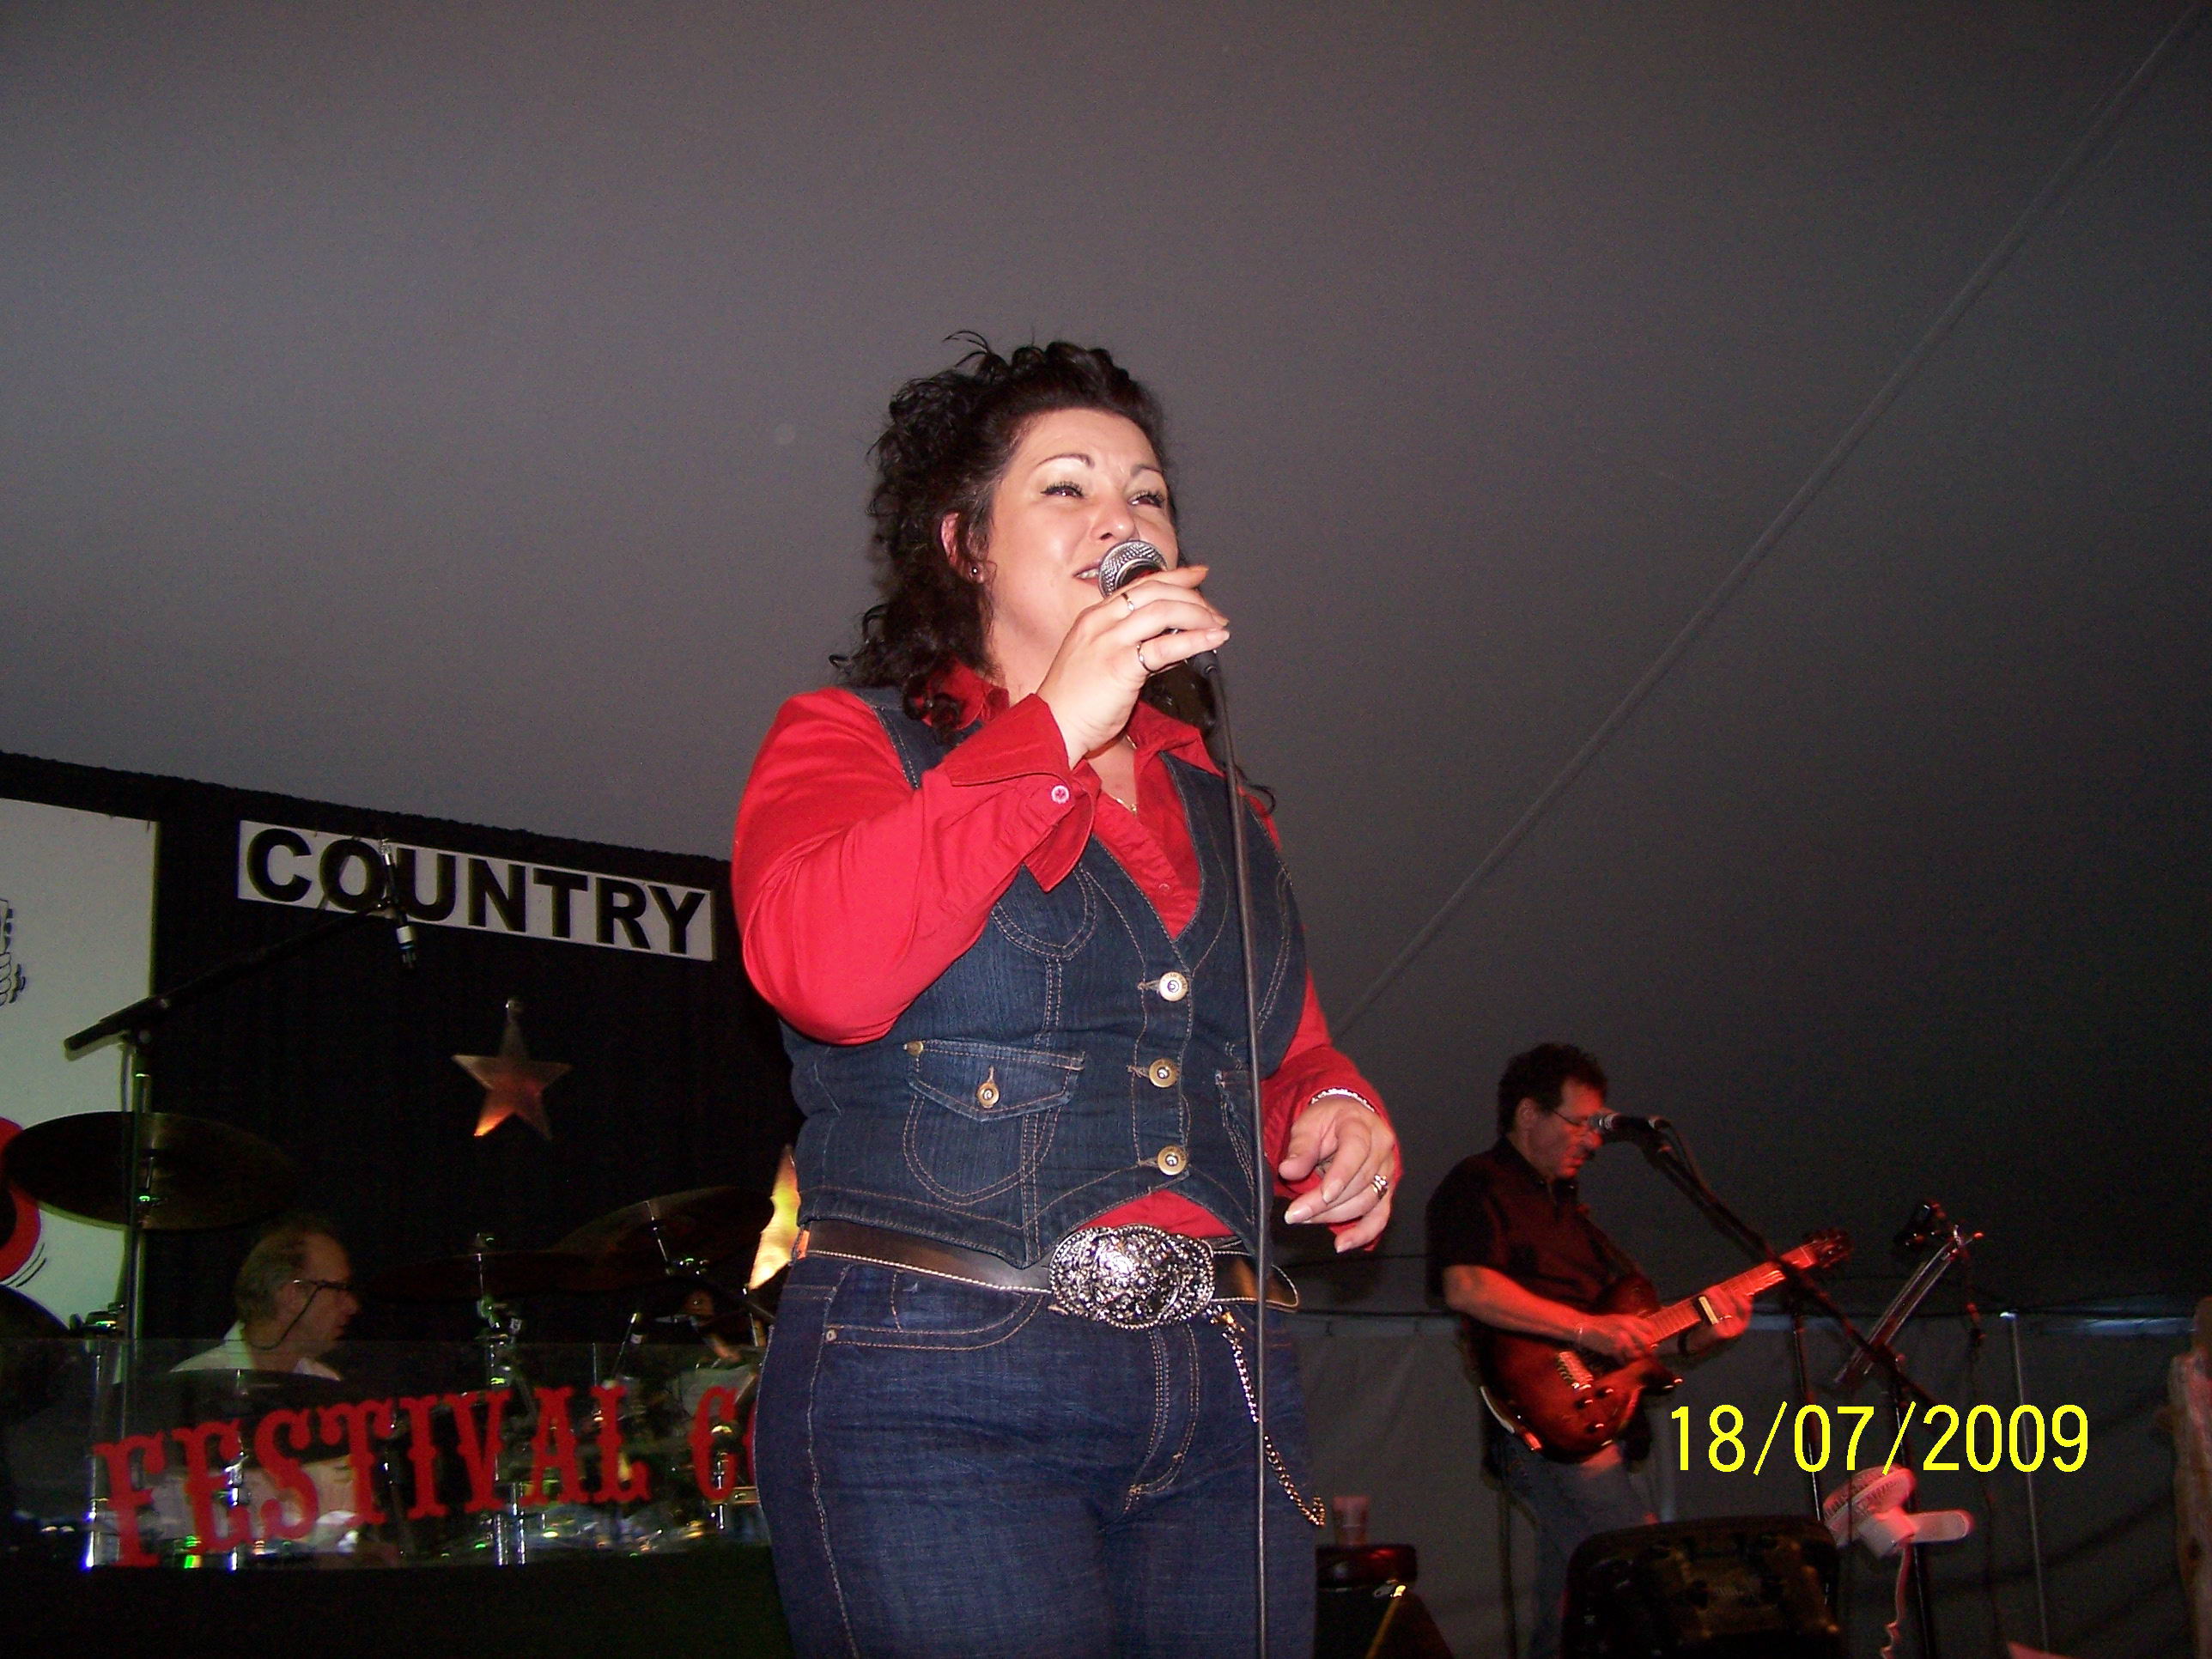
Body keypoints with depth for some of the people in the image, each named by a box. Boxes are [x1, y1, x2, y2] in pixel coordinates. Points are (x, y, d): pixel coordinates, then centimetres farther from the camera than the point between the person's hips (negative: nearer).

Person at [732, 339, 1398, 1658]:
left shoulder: (1219, 809, 21)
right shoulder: (852, 740, 5)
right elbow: (819, 971, -16)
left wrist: (1337, 1110, 6)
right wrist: (1052, 731, -14)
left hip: (1221, 1399, 6)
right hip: (940, 1397, -5)